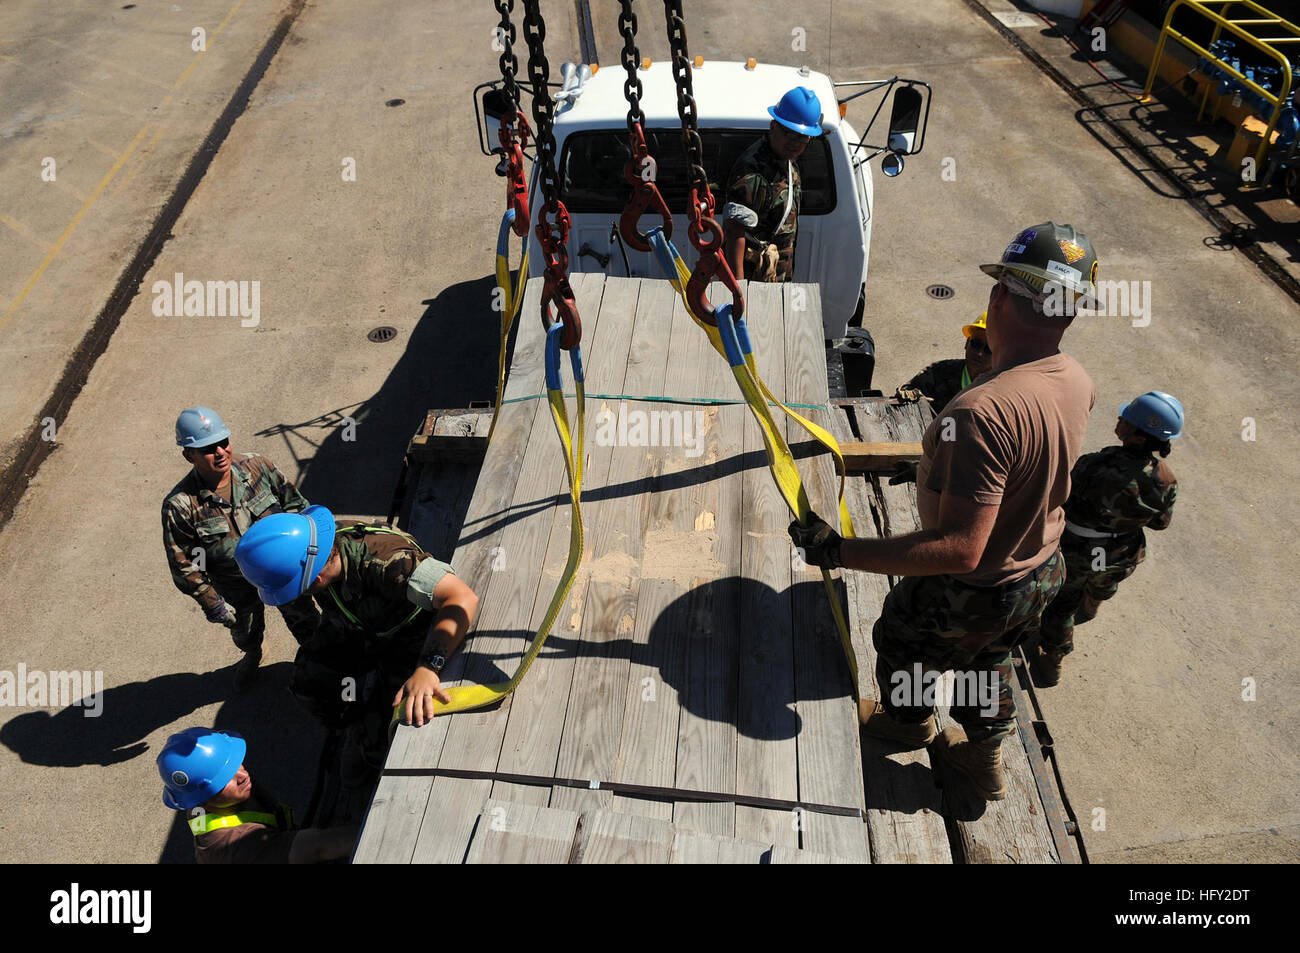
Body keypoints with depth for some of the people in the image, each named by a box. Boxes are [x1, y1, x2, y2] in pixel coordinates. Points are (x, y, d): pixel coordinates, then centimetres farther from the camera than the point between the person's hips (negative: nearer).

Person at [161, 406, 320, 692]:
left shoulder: (257, 466, -18)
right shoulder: (179, 506, -24)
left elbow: (294, 502, -2)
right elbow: (184, 565, -15)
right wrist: (212, 604, -13)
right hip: (237, 590, 0)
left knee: (304, 620, 24)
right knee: (245, 634, 29)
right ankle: (252, 656, 65)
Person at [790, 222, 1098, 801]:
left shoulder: (982, 413, -40)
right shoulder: (1078, 382, -11)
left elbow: (960, 549, -40)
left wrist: (840, 551, -38)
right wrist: (989, 367, 19)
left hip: (968, 597, -6)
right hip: (1043, 576, 7)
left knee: (899, 644, 26)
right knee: (989, 662, 34)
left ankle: (907, 721, 57)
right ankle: (986, 757, 58)